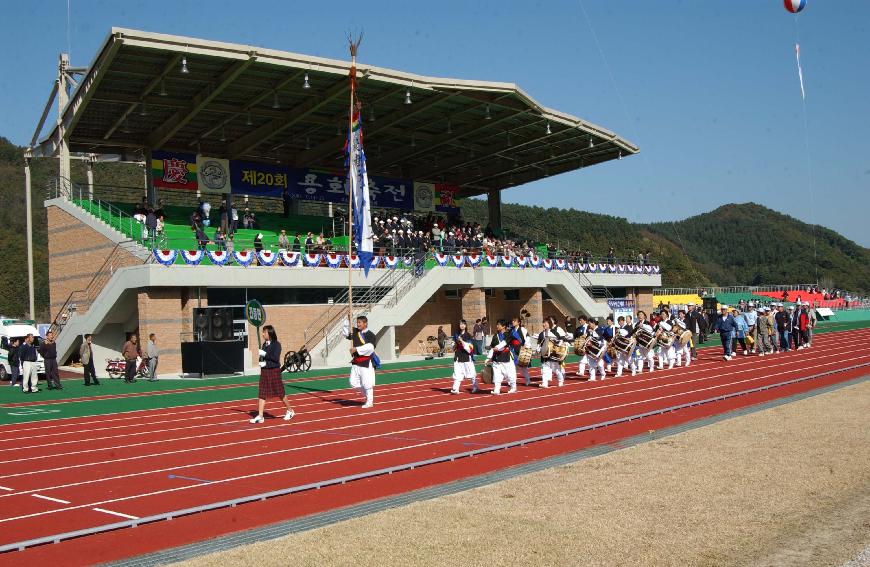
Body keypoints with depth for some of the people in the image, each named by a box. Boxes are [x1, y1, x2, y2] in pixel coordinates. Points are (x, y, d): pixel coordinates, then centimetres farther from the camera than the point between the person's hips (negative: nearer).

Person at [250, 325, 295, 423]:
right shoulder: (264, 344, 9)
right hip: (264, 371, 6)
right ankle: (260, 416, 2)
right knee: (262, 394, 1)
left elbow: (276, 358, -20)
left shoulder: (276, 344, -10)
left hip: (274, 371, -6)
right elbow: (262, 357, 16)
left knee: (280, 393, 4)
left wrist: (265, 354, -21)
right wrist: (261, 362, -6)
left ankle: (290, 411, 22)